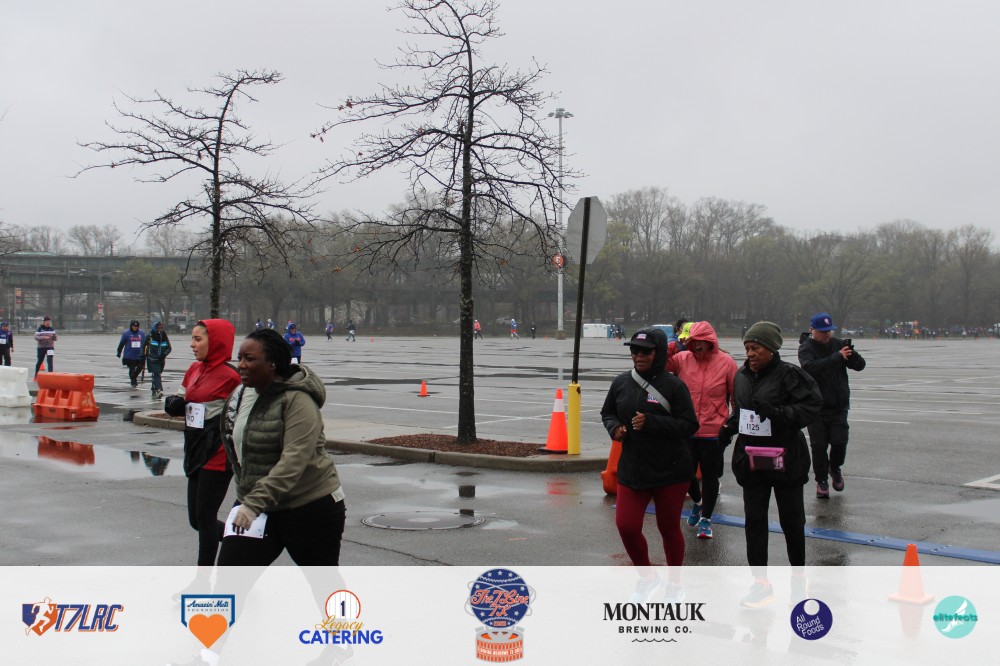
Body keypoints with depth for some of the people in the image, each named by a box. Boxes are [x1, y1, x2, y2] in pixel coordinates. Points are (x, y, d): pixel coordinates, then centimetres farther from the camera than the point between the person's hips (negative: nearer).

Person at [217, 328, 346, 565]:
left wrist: (255, 503, -34)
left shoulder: (298, 400, -20)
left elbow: (294, 460, -29)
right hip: (254, 503, 7)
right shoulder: (241, 394, 6)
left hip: (311, 508, -7)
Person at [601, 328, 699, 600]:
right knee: (626, 526, -2)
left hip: (671, 471, -3)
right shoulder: (621, 383, 2)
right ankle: (646, 577, 25)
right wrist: (614, 427, -6)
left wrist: (651, 423, -23)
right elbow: (607, 413, 17)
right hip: (631, 469, 4)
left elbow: (689, 425, -13)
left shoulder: (673, 385, -11)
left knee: (669, 528, 11)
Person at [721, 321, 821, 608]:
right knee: (754, 520, 6)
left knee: (791, 519, 9)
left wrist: (776, 413, -30)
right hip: (751, 458, 6)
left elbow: (811, 405, -19)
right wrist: (729, 428, 0)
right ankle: (761, 583, 15)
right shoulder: (742, 376, 5)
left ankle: (798, 573, 31)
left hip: (785, 459, -5)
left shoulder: (789, 374, -15)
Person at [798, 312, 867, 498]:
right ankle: (821, 480, 17)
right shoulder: (806, 348, -7)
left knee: (839, 441, -6)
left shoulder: (838, 344, 5)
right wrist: (837, 357, -34)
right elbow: (810, 367, -28)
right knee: (818, 445, -1)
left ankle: (835, 468, 24)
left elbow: (860, 365, 3)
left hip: (839, 406, 3)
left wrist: (852, 355, -19)